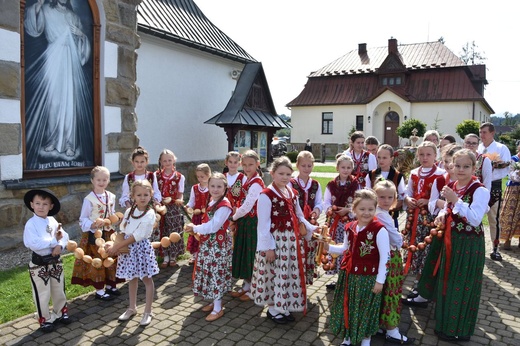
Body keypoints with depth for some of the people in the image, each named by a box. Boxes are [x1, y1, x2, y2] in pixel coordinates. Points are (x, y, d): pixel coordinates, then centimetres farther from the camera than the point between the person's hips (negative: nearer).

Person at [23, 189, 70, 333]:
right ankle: (45, 320, 25)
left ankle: (60, 313, 39)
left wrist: (60, 246, -20)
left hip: (55, 261, 5)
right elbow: (33, 244, -28)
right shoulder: (31, 224, -17)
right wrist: (54, 241, -22)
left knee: (59, 290, 19)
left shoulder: (53, 221, 1)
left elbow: (64, 236, 0)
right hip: (39, 264, -5)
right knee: (42, 294, 8)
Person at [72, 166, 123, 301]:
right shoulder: (89, 199, -14)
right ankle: (99, 290, 15)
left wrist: (117, 219, -5)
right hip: (94, 234, -6)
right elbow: (83, 219, -10)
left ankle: (109, 285, 30)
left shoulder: (111, 197, 4)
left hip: (109, 233, 6)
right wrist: (92, 225, -27)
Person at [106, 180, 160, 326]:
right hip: (128, 248, 5)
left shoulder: (150, 214, -15)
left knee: (147, 279, 6)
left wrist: (117, 246, -16)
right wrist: (115, 245, -13)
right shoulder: (129, 211, 4)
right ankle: (132, 308, 34)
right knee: (131, 279, 17)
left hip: (142, 248, -5)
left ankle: (148, 312, 18)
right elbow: (122, 231, 5)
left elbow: (138, 235, -18)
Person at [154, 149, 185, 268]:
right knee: (162, 232, 4)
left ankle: (173, 256, 20)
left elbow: (180, 194, 2)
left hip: (174, 209, -1)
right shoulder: (156, 175, 3)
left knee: (174, 232, 4)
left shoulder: (179, 177, 0)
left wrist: (179, 201, -18)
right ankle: (165, 257, 18)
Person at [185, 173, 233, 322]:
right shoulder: (212, 201, 9)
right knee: (209, 272, 16)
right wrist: (197, 230, 2)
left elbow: (213, 226, -24)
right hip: (208, 243, 9)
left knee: (216, 273, -1)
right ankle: (214, 301, 31)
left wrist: (195, 228, -15)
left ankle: (218, 308, 11)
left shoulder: (224, 205, -20)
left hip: (218, 244, -9)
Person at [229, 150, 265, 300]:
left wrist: (233, 218, -8)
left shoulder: (256, 183, -19)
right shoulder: (246, 179, 8)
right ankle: (246, 285, 31)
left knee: (251, 254, 3)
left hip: (252, 222, -8)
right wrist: (236, 219, 3)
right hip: (243, 221, 8)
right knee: (243, 252, 16)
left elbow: (246, 207, -22)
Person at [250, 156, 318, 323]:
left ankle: (284, 307, 31)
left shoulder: (292, 193, 9)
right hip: (275, 240, -7)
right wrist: (268, 246, -17)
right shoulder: (266, 195, -15)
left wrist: (311, 229, 3)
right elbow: (263, 224, -16)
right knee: (275, 273, 4)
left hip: (292, 239, 8)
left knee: (291, 273, 14)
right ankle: (273, 309, 23)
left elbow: (299, 216, 18)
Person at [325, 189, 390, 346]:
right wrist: (329, 247, 4)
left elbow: (385, 256, -14)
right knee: (347, 306, 16)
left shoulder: (379, 230, -17)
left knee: (366, 309, 11)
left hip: (368, 277, -5)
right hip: (349, 274, 5)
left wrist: (380, 280, -12)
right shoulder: (349, 228, 1)